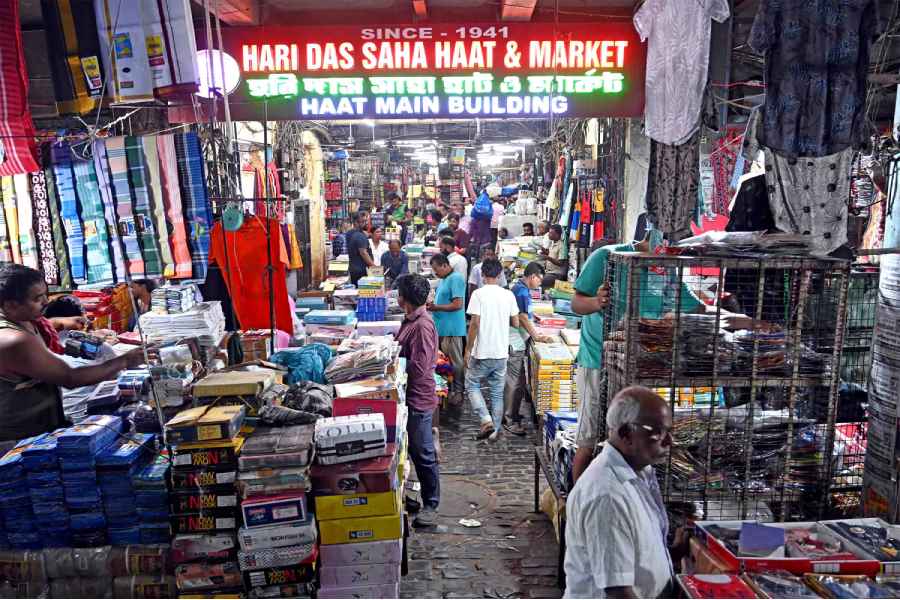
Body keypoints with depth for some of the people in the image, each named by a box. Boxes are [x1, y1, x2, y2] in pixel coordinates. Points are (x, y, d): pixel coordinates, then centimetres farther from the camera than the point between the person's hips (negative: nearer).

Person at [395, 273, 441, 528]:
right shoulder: (411, 319, 8)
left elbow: (418, 368, -25)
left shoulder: (422, 325, -23)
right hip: (409, 395, 9)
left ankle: (430, 505, 19)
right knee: (415, 450, 20)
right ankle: (423, 495, 36)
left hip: (418, 398, -9)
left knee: (423, 454, 4)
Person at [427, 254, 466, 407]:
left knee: (456, 361, 1)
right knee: (445, 359, 16)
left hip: (452, 328, -10)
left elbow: (458, 304, -22)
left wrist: (436, 307, -16)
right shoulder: (444, 279, 14)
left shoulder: (456, 279, -16)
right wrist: (432, 305, 4)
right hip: (442, 327, 10)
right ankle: (448, 389, 28)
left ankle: (458, 392, 11)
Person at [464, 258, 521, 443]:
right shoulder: (509, 295, 0)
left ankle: (486, 421, -1)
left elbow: (474, 323, -16)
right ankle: (496, 430, 19)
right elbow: (515, 322, 4)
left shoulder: (478, 294, -12)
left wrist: (468, 349, -7)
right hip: (502, 352, 4)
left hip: (482, 353, -4)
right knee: (497, 392, 14)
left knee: (472, 385, 14)